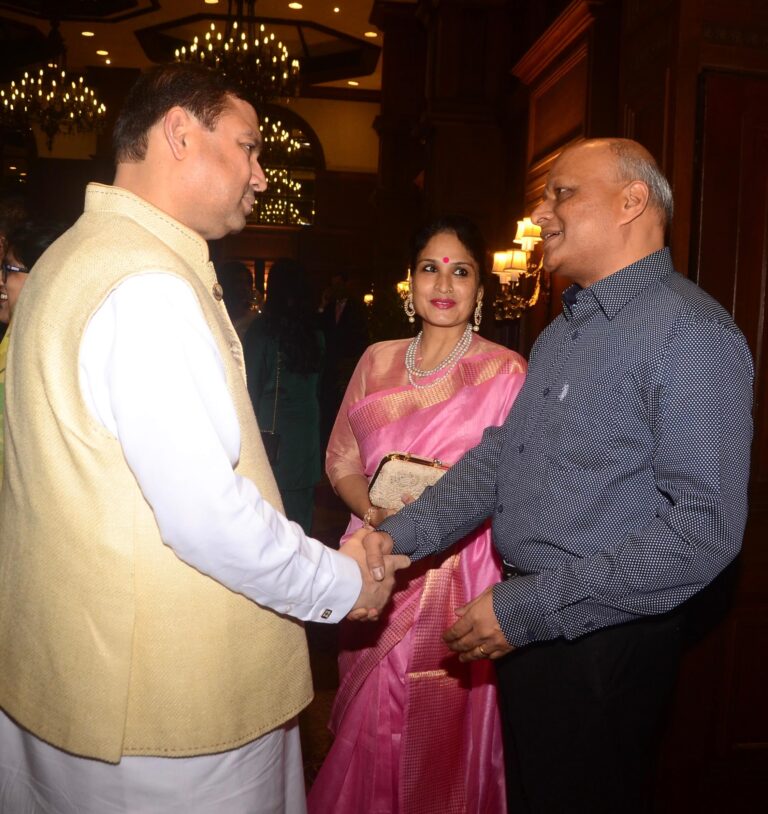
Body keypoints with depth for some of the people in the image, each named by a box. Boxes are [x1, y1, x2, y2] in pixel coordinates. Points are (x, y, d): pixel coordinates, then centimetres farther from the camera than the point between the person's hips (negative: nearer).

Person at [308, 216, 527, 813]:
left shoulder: (505, 371, -4)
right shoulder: (377, 361, 8)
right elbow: (342, 460, 10)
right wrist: (374, 511, -9)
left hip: (459, 571, -3)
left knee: (445, 729, 8)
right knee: (369, 724, 15)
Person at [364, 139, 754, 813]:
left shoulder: (690, 333, -18)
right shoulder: (566, 328, 11)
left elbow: (705, 528, -25)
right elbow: (502, 453, 11)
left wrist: (532, 608, -23)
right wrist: (404, 534, -2)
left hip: (603, 643, -8)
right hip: (526, 625, 8)